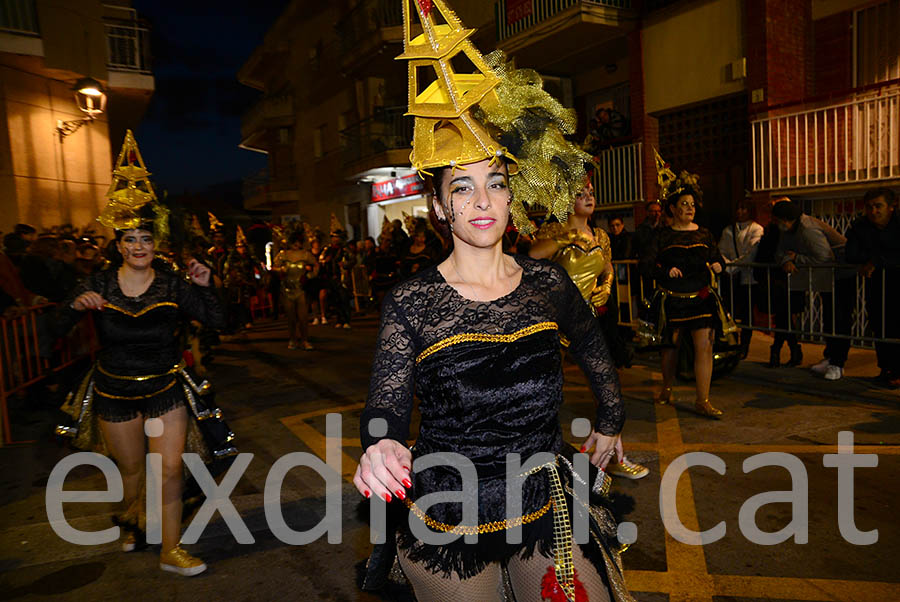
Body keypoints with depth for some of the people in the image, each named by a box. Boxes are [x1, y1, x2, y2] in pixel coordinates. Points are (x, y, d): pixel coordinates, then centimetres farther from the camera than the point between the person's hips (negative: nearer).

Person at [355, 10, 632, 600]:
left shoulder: (548, 282, -4)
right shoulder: (411, 302, -13)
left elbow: (593, 347, 15)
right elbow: (387, 406, -18)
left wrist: (611, 422, 22)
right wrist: (381, 447, -40)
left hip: (546, 508, 3)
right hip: (448, 521, -2)